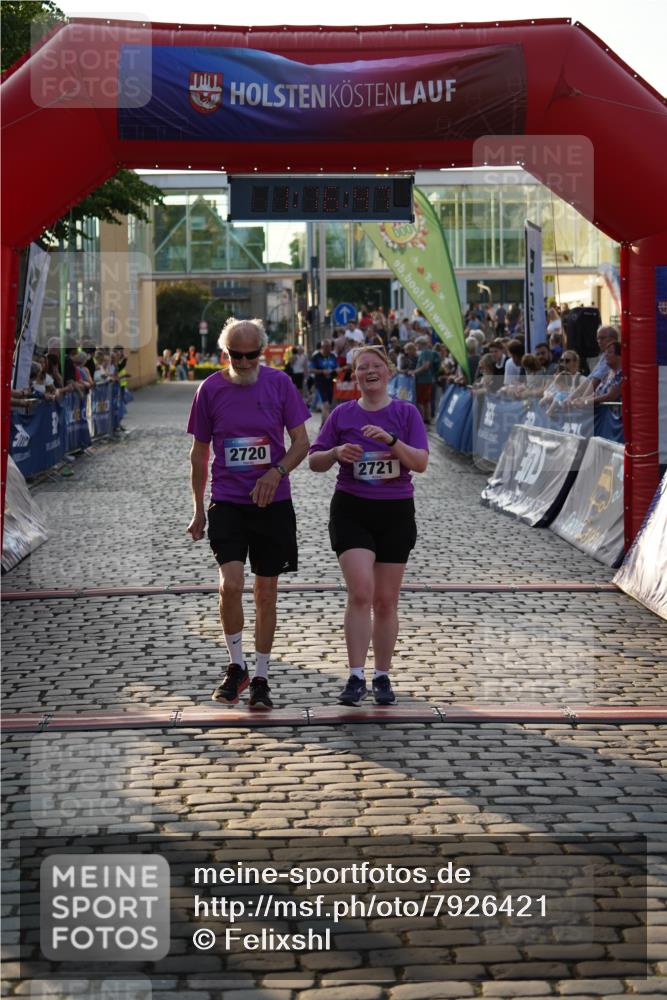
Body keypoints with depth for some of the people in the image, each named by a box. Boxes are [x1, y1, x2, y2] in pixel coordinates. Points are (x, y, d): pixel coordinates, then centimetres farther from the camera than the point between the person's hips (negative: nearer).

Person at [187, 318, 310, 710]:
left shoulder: (279, 383, -1)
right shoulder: (210, 389, 1)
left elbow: (302, 441, 1)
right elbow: (199, 453, 9)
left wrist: (277, 472, -18)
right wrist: (198, 510, 12)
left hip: (273, 502, 1)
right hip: (227, 502, -1)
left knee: (266, 593, 6)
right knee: (231, 585, -17)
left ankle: (261, 678, 18)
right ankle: (236, 667, 3)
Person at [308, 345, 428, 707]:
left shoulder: (406, 413, 2)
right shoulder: (342, 414, 5)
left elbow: (421, 462, -9)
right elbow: (314, 461, 8)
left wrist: (391, 440, -24)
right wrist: (337, 452, -13)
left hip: (395, 514, 1)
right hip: (351, 511, -1)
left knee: (386, 601, 6)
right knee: (361, 592, -16)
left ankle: (382, 677, 18)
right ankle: (356, 678, -13)